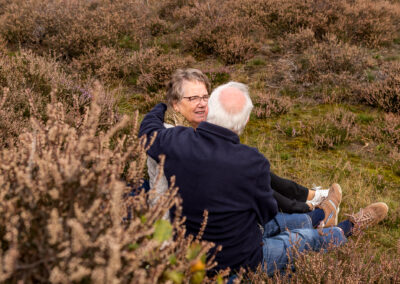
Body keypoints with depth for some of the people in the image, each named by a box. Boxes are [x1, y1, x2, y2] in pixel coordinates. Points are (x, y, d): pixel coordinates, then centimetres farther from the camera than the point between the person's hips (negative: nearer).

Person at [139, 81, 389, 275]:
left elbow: (149, 129, 5)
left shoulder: (176, 142, -21)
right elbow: (267, 212, -12)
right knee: (312, 237, 23)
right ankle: (352, 226, 52)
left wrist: (162, 107, 26)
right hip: (242, 261, -5)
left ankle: (320, 213, 59)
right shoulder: (252, 162, -32)